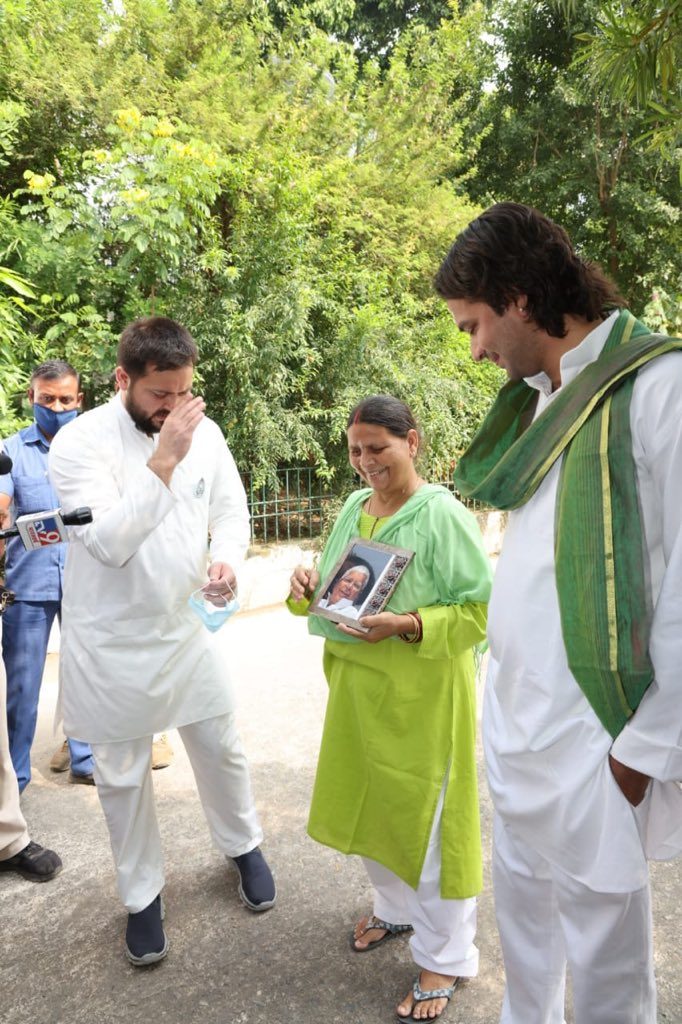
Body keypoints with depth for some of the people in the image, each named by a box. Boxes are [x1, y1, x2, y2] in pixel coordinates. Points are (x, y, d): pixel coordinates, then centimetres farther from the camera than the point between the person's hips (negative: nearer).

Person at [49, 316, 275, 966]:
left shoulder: (204, 432, -4)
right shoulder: (80, 442, -17)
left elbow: (231, 510, 4)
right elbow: (110, 542, -25)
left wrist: (225, 560, -17)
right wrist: (163, 460, -30)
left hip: (186, 626, 3)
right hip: (111, 642, -3)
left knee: (221, 749, 16)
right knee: (123, 775, 12)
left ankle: (242, 846, 43)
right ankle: (141, 894, 35)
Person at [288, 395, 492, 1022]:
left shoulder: (443, 515, -15)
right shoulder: (354, 507, 6)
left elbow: (480, 610, -16)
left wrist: (407, 625, -27)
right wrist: (309, 587, -8)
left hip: (425, 692, -7)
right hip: (359, 684, 7)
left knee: (427, 817, 6)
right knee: (367, 802, 20)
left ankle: (445, 958, 28)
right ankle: (397, 908, 46)